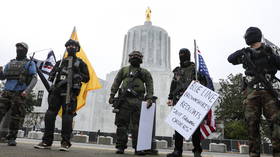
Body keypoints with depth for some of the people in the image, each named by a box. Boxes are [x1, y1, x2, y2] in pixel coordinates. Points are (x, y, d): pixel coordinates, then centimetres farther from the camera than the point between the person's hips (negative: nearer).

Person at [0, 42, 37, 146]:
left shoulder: (30, 63, 7)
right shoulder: (10, 63, 22)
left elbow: (34, 79, -3)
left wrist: (27, 91, -18)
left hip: (19, 94, -4)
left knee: (16, 117, -3)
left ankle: (11, 138, 7)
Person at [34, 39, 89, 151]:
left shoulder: (80, 63, 15)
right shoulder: (60, 62, 26)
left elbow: (86, 78, 9)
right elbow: (51, 76, 24)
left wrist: (78, 74, -9)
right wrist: (55, 71, 3)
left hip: (70, 90, -4)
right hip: (56, 89, 4)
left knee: (67, 114, -11)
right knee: (50, 113, -2)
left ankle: (65, 142, -8)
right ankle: (46, 141, 5)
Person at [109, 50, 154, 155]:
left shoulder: (145, 72, 16)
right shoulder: (123, 70, 19)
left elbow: (149, 85, 5)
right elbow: (116, 83, 11)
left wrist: (149, 98, -10)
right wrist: (112, 95, 0)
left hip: (138, 101, 0)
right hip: (124, 99, 0)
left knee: (138, 124, 0)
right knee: (122, 124, -1)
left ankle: (138, 148, 5)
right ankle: (120, 146, 6)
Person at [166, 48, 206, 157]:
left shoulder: (195, 68, 9)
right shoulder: (177, 71, 22)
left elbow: (203, 81, 1)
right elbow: (173, 86, 21)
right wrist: (170, 98, 13)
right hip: (179, 100, 4)